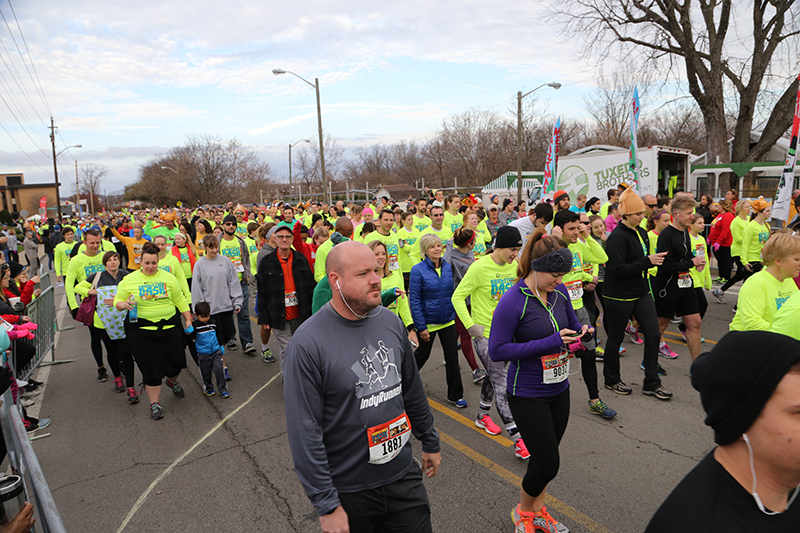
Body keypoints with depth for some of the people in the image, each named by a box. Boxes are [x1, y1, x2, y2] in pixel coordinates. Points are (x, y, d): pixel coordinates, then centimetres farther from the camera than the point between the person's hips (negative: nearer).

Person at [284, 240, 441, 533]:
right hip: (348, 490, -4)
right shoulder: (307, 344, -21)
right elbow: (304, 432, -19)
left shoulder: (391, 322, -3)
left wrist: (430, 442, 16)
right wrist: (326, 504, -16)